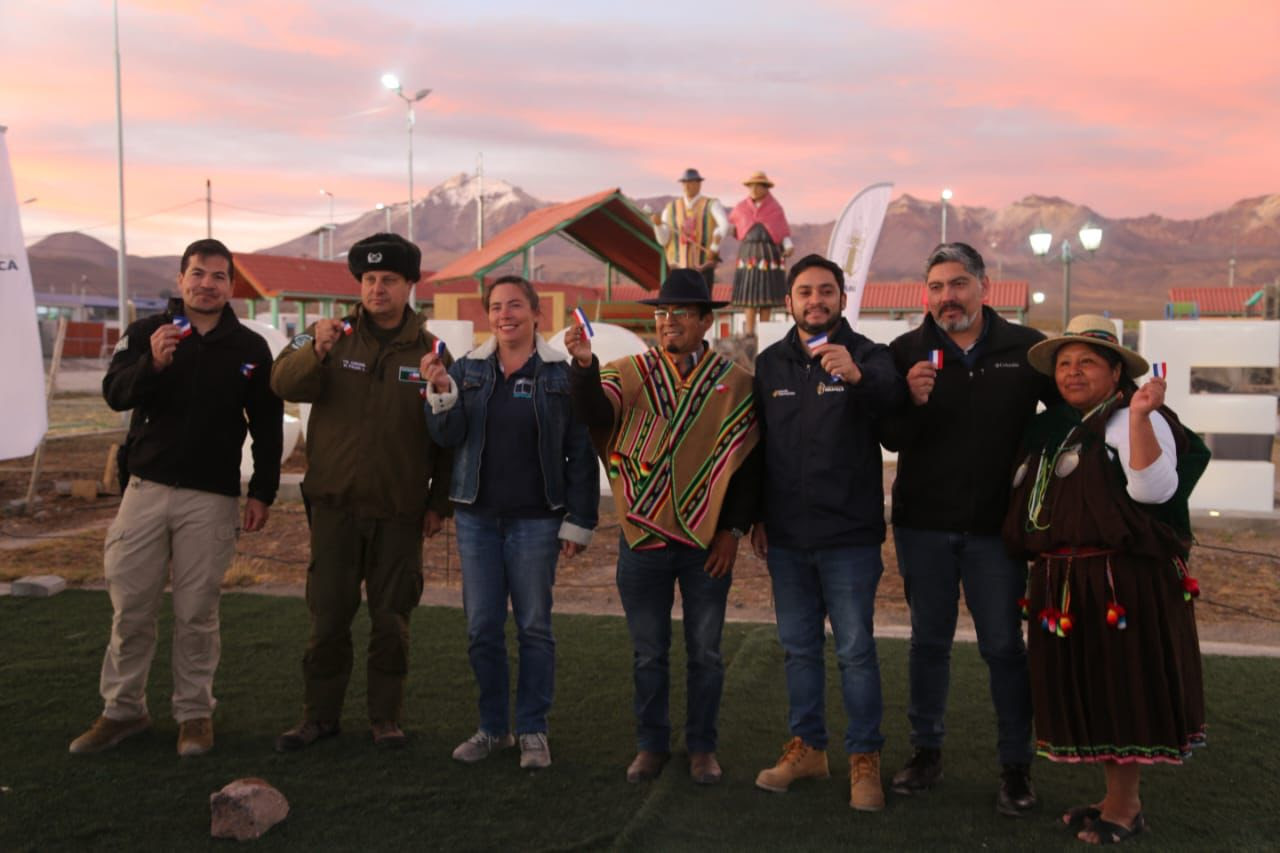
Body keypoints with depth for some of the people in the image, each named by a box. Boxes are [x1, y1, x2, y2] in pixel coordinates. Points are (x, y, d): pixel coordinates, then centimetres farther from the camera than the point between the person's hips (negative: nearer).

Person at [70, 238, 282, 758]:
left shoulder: (250, 348, 4)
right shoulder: (145, 333, 5)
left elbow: (267, 426, 6)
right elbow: (114, 394, -10)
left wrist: (262, 493, 1)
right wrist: (151, 363, -29)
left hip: (211, 499, -1)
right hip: (146, 488, 1)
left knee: (197, 612, 4)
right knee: (130, 608, 5)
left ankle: (195, 713, 16)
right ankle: (122, 710, 19)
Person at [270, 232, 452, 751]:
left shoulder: (430, 352, 2)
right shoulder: (330, 336, 2)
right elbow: (284, 384, -15)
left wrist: (439, 502, -1)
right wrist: (316, 351, -34)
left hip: (400, 511, 0)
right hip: (335, 504, 0)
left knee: (392, 619, 8)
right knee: (328, 615, 7)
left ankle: (386, 718, 21)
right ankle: (319, 716, 21)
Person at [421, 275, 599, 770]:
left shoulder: (561, 374, -2)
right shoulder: (468, 369, 6)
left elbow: (581, 453, -2)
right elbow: (448, 437, 0)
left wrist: (579, 523, -5)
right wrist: (442, 391, -17)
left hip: (535, 520, -3)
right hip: (477, 516, 3)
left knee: (534, 627, 4)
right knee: (481, 628, 7)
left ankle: (533, 731, 17)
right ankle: (493, 727, 22)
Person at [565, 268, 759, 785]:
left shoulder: (735, 382, 1)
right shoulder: (632, 374, 3)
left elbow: (747, 461, 1)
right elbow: (595, 413, -15)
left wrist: (733, 530, -4)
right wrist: (584, 365, -33)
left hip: (707, 542, -1)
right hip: (643, 535, 1)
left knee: (705, 653, 10)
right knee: (648, 654, 11)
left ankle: (702, 747, 25)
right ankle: (651, 744, 26)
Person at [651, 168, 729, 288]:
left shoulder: (712, 205, -3)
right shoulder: (671, 207, 7)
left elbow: (724, 224, -23)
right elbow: (663, 240, 3)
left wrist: (715, 248, -31)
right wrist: (658, 224, -15)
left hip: (703, 268, -3)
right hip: (679, 268, 3)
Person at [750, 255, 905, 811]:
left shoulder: (867, 357, -4)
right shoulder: (770, 364, 8)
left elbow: (892, 396, -27)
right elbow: (756, 444, 13)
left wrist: (857, 376, -48)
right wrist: (755, 516, 9)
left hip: (849, 536, -4)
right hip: (786, 536, 4)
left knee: (855, 649, 1)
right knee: (799, 646, 14)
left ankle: (865, 758, 14)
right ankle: (807, 747, 27)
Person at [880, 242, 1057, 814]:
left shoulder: (1027, 349, -4)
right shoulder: (907, 352, -2)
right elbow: (889, 438, -6)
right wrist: (911, 401, -25)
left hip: (995, 525, -1)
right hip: (922, 522, 1)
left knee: (1003, 645, 6)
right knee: (928, 641, 13)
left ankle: (1016, 765, 19)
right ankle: (926, 751, 27)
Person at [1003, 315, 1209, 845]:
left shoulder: (1131, 421, -7)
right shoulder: (1050, 428, 16)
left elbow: (1153, 490, -23)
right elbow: (1031, 503, 29)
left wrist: (1140, 416, -29)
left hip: (1123, 582, -8)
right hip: (1062, 583, 8)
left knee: (1123, 686, 1)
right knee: (1084, 690, 13)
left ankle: (1124, 807, 14)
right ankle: (1116, 796, 27)